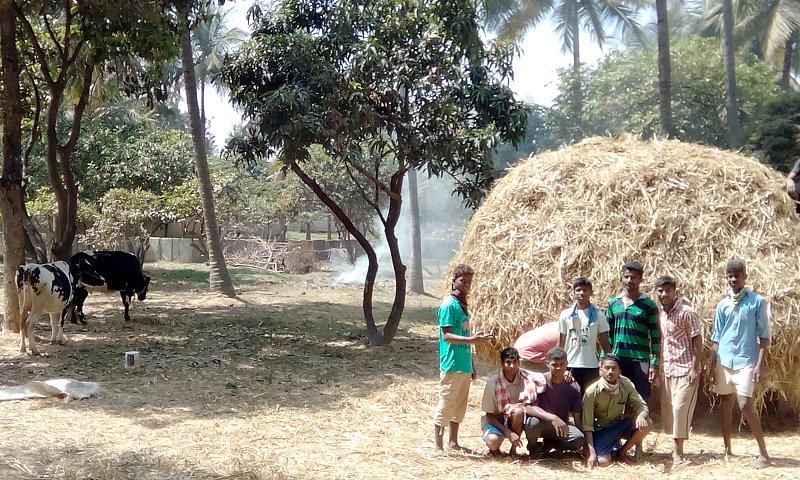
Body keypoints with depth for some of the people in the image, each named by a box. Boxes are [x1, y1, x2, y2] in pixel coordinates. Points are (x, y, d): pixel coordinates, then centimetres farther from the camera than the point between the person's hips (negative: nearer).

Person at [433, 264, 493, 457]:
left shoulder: (462, 304, 15)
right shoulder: (448, 304, -11)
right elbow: (447, 336, -17)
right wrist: (472, 339, -28)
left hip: (464, 365, 9)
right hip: (451, 365, -9)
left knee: (460, 405, 14)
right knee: (445, 405, -5)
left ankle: (453, 442, 23)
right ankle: (438, 447, -1)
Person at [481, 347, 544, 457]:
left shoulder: (526, 377, -14)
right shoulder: (493, 382, -19)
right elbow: (489, 415, -14)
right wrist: (508, 433, -25)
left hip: (516, 419, 2)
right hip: (496, 419, -2)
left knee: (518, 411, -33)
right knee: (492, 441, -35)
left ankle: (514, 449, -12)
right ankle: (495, 448, 3)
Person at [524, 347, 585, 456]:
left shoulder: (573, 387, -4)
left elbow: (577, 417, -3)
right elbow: (529, 408, -25)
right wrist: (553, 418, -40)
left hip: (561, 426, 2)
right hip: (541, 422, -2)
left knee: (578, 438, -28)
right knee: (532, 422, -38)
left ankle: (550, 443, 3)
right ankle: (532, 446, -3)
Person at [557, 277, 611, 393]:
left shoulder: (598, 315, 2)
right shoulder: (566, 315, 5)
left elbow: (604, 344, 5)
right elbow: (561, 344, 8)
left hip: (591, 366, -1)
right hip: (570, 366, 1)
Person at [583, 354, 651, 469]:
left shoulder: (626, 385, -11)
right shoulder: (592, 392, -22)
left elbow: (642, 406, -10)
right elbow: (587, 425, -21)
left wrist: (641, 416, -36)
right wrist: (592, 453, -28)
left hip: (619, 426, 4)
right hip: (600, 430, -4)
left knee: (645, 423, -22)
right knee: (602, 461, -27)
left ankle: (622, 450, 3)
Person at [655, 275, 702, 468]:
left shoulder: (687, 312, -12)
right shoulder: (660, 314, 8)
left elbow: (697, 341, -12)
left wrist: (695, 368, -16)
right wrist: (657, 366, 11)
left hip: (685, 369, -7)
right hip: (668, 370, 7)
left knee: (680, 409, -9)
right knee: (668, 410, 9)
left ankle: (678, 452, -4)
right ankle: (676, 447, 22)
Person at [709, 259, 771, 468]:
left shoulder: (757, 301, -3)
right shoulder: (722, 304, 8)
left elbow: (764, 336, -4)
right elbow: (716, 338, 11)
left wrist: (759, 365, -11)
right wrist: (712, 366, 7)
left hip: (745, 362, -4)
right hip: (724, 361, 5)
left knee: (746, 406, -12)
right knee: (725, 404, 9)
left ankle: (764, 453, -4)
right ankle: (727, 449, 20)